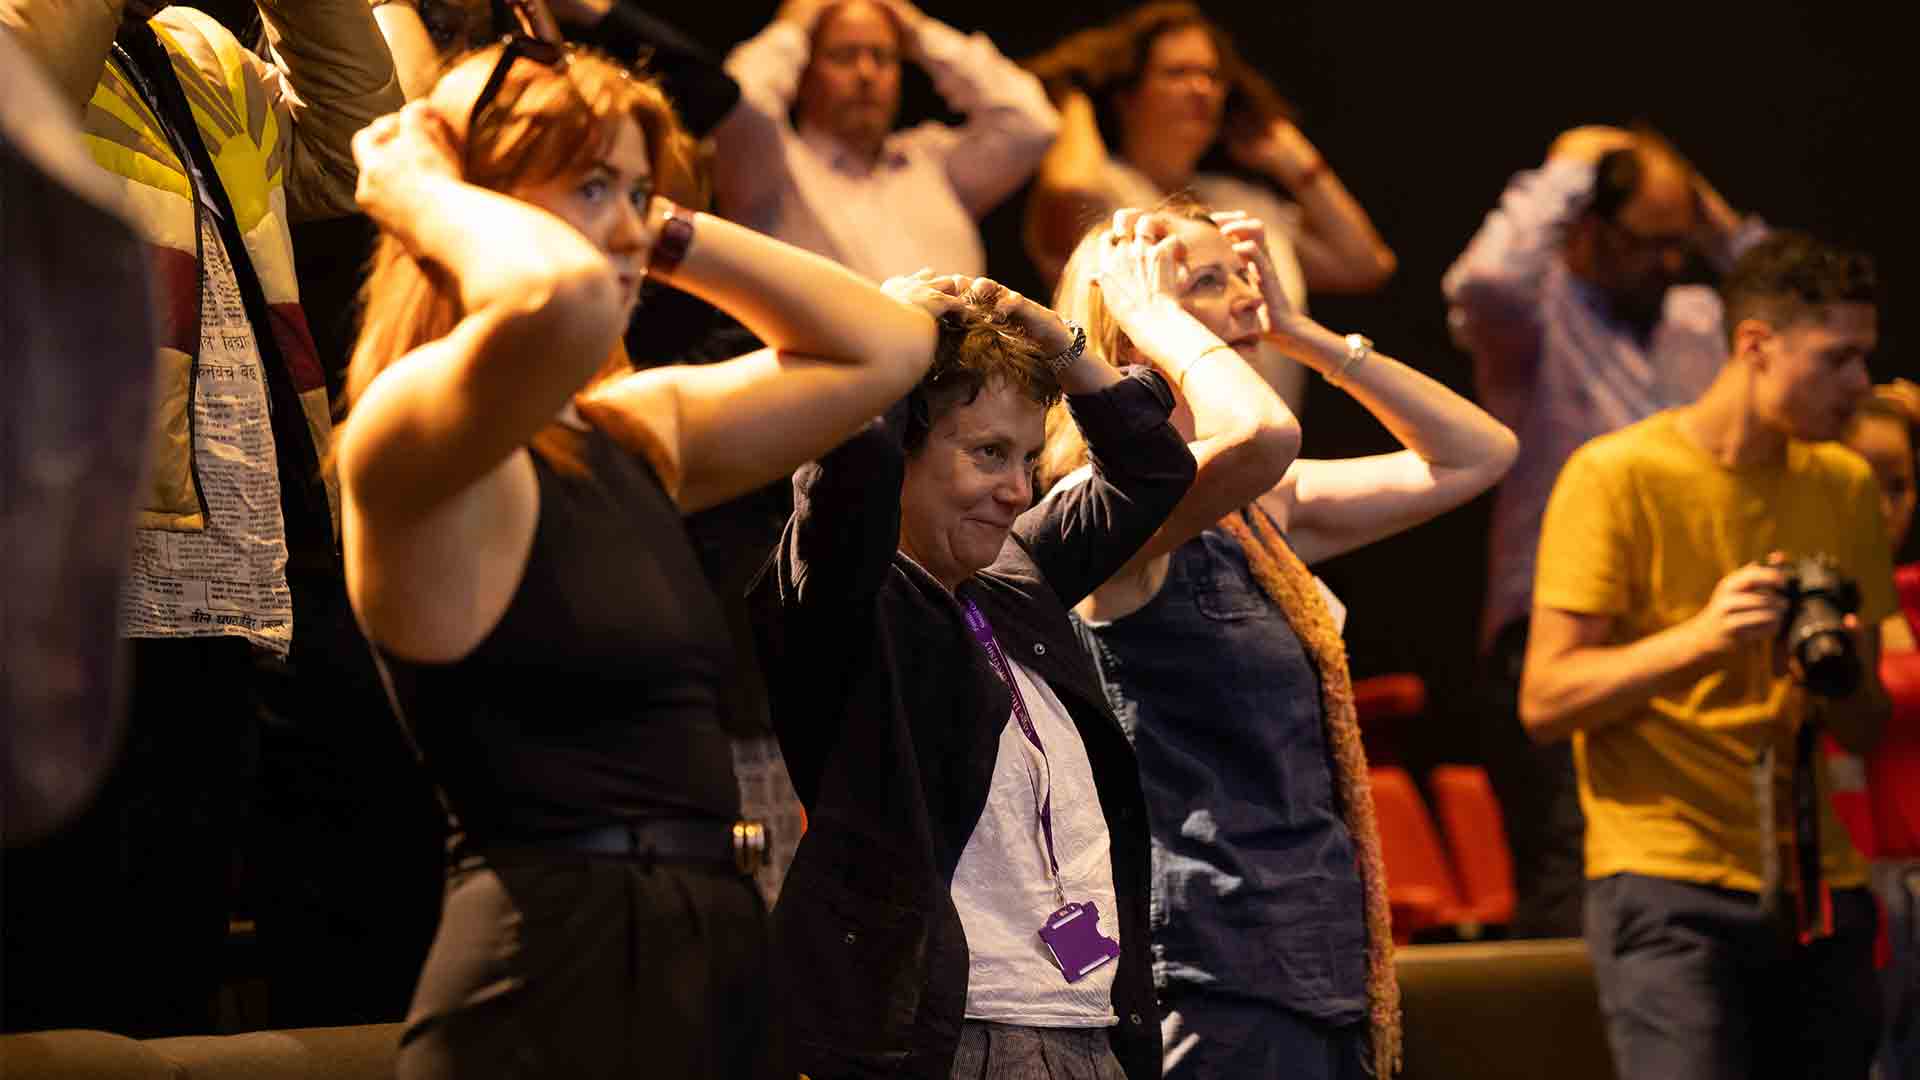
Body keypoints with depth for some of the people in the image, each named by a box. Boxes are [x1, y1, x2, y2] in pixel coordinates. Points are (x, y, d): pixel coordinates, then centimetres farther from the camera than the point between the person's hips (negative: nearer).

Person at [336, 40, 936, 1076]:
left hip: (713, 965, 9)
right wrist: (415, 191, -13)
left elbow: (885, 345, 23)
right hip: (556, 976, -9)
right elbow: (561, 300, -33)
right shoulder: (407, 437, -11)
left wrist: (666, 228, 15)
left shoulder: (638, 433, 16)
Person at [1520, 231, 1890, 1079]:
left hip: (1817, 888, 5)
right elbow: (1545, 702, -9)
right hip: (1668, 885, -5)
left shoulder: (1845, 485, 12)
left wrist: (1841, 681, -9)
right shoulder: (1618, 475, -5)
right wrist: (1697, 639, -22)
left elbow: (1866, 731, 14)